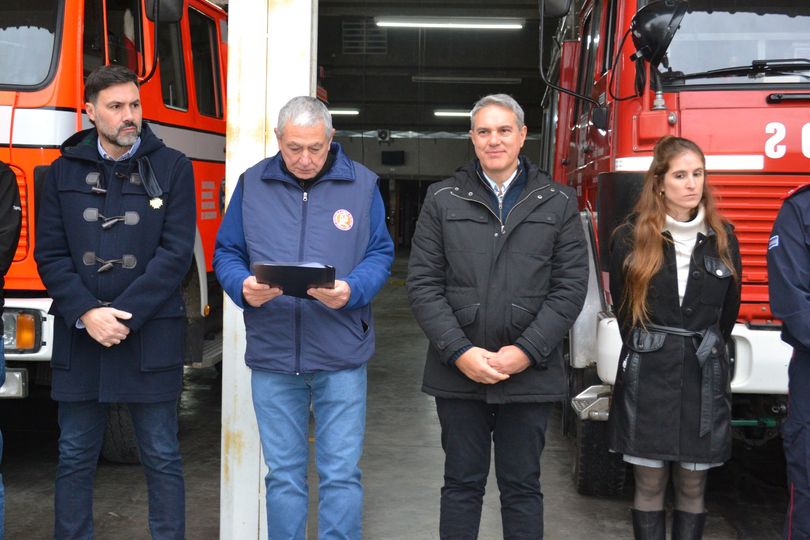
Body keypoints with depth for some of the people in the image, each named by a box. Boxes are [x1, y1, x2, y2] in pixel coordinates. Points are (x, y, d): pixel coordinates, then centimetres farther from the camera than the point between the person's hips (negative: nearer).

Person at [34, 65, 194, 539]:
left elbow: (176, 252, -5)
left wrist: (126, 315, -13)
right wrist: (86, 314, -11)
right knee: (75, 456, 9)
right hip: (78, 336, 2)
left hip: (151, 335, -2)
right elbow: (50, 252, 4)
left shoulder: (172, 168, 2)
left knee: (162, 456, 4)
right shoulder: (65, 171, 9)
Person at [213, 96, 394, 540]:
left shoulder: (362, 185, 2)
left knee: (341, 474, 3)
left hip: (341, 356, -1)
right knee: (283, 474, 11)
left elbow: (380, 255, 2)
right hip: (271, 354, 1)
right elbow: (226, 253, 7)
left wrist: (350, 291, -19)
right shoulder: (252, 185, 5)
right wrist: (244, 287, -15)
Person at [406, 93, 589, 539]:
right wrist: (460, 353, -11)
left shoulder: (558, 203, 4)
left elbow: (570, 286, -1)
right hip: (457, 373, 0)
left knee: (522, 488, 9)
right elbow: (423, 283, -1)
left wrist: (527, 352, -11)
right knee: (462, 485, 10)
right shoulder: (444, 199, 4)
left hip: (530, 375, 0)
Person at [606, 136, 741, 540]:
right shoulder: (630, 238, -2)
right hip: (647, 375, -2)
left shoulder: (722, 238, 4)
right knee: (649, 484, 4)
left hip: (704, 376, 2)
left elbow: (728, 310, 13)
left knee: (692, 486, 8)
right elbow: (622, 308, 7)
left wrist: (702, 349, 14)